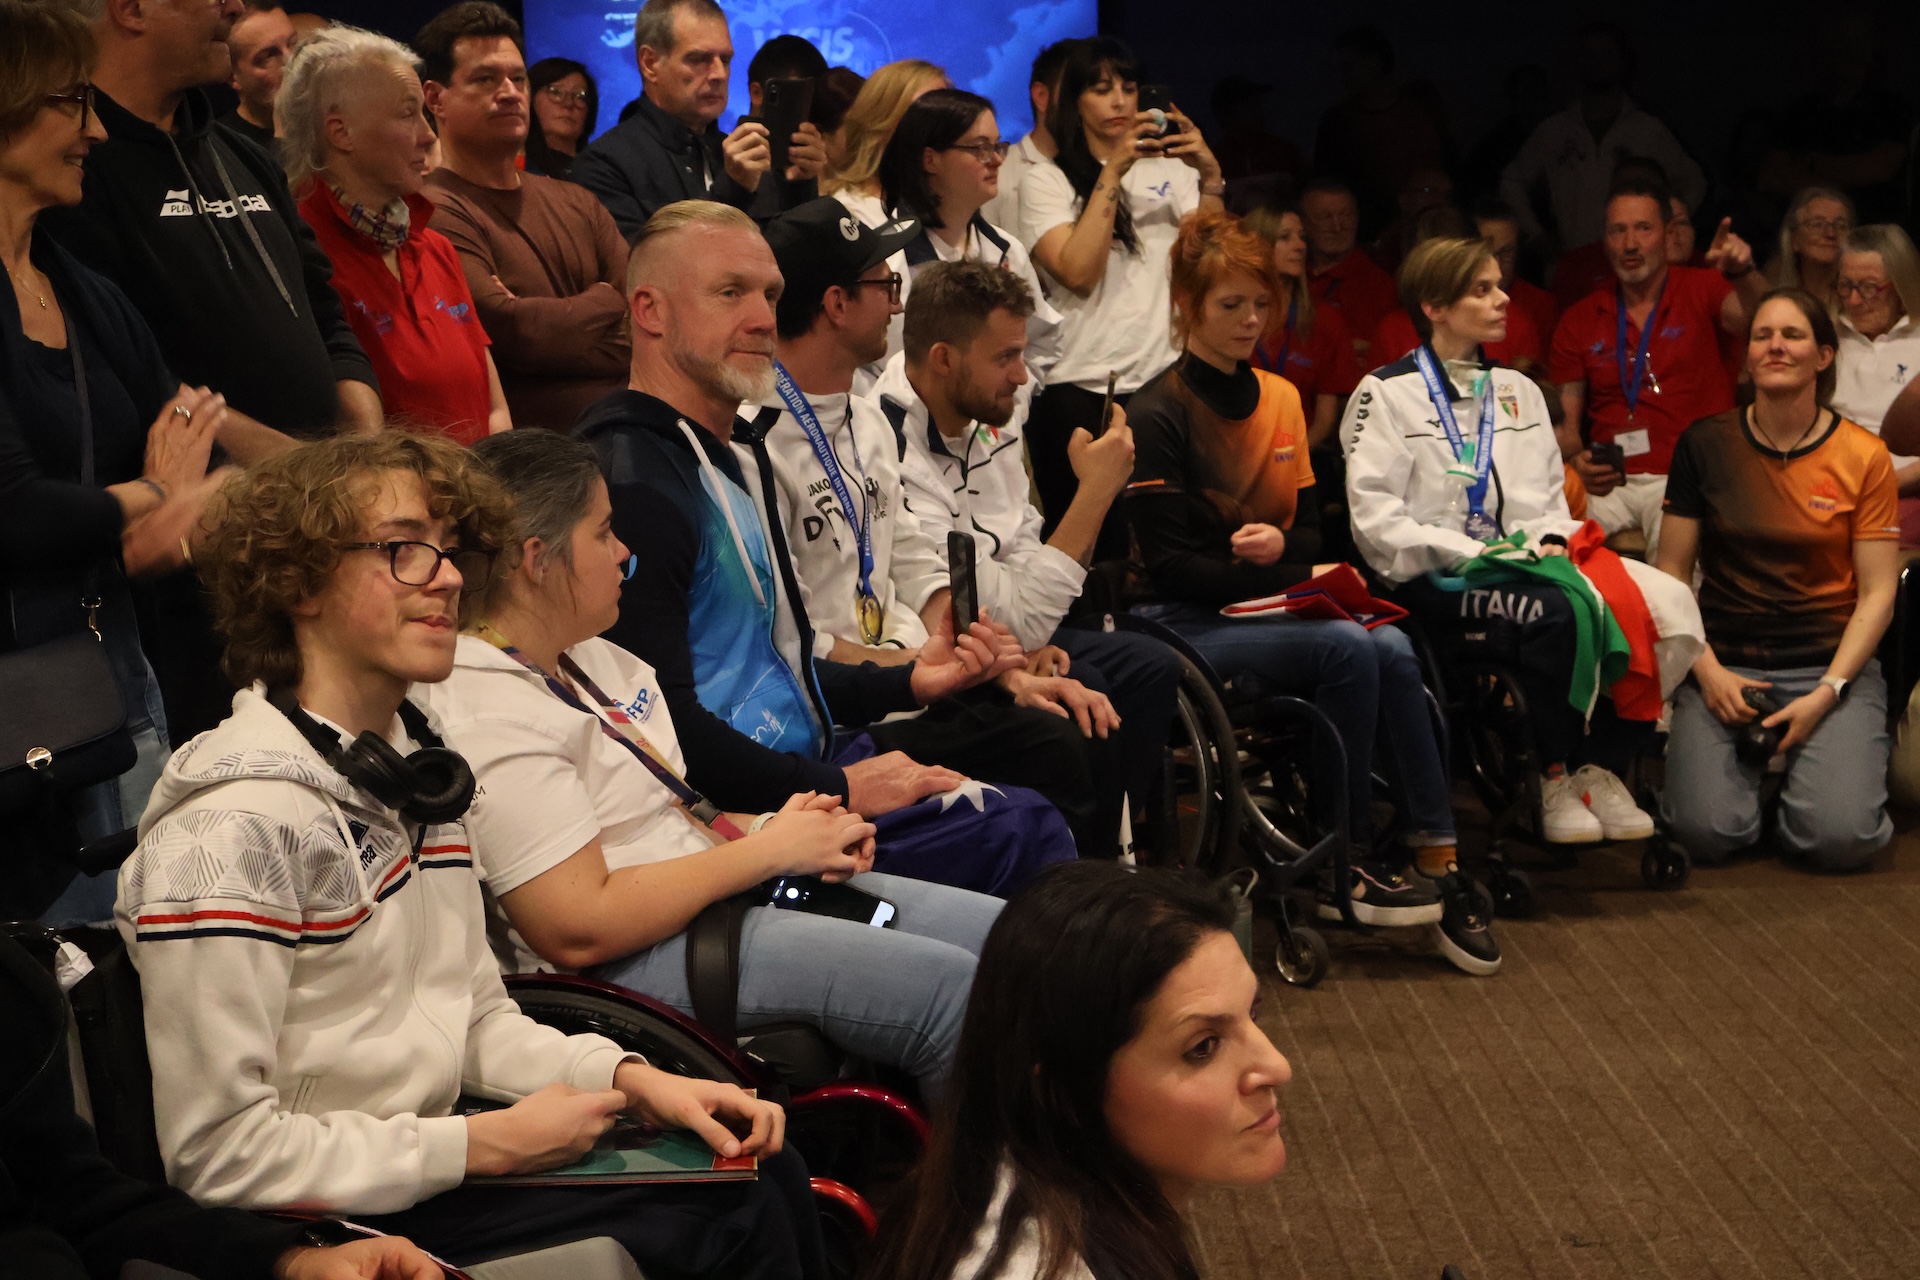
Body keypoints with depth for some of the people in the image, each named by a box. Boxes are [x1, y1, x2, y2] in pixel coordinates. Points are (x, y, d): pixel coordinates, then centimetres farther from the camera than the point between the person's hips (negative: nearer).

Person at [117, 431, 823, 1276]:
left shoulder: (412, 765, 8)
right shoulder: (236, 829, -23)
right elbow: (217, 1156, -23)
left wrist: (631, 1079, -3)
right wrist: (486, 1144, -18)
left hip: (420, 1160, 9)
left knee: (765, 1175, 1)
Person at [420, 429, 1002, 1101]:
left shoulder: (587, 656, 14)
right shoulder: (485, 718, -18)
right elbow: (579, 928, -24)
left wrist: (769, 828, 1)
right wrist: (767, 850, -16)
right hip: (633, 962, -10)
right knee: (949, 989, -21)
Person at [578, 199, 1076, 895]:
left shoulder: (740, 453, 20)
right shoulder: (631, 485, -16)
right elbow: (663, 722, -23)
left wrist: (908, 680, 15)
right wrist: (839, 787, -19)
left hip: (815, 755, 11)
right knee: (1019, 835, -20)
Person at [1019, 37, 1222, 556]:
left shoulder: (1169, 169, 14)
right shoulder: (1045, 181, 5)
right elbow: (1079, 273, -12)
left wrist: (1210, 177, -11)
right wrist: (1113, 173, -12)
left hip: (1162, 378, 3)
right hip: (1078, 390, -2)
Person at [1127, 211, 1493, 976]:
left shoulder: (1280, 398, 14)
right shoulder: (1158, 415, -7)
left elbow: (1311, 524, 17)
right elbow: (1169, 562, -13)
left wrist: (1282, 543, -8)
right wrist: (1295, 578, -16)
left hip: (1275, 604, 6)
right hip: (1191, 624, -6)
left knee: (1393, 649, -24)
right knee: (1349, 650, -29)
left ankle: (1435, 859, -25)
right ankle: (1345, 865, -19)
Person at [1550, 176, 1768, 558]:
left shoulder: (1702, 290, 7)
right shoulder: (1580, 320, 13)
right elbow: (1565, 420, 13)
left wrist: (1742, 272, -34)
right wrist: (1576, 460, -8)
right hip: (1611, 482, 3)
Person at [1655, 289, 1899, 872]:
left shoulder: (1864, 456, 0)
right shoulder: (1705, 445, 3)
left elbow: (1877, 593, -1)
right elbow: (1672, 571, 3)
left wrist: (1826, 693, -13)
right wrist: (1707, 671, -10)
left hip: (1832, 666, 0)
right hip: (1725, 665, 1)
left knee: (1840, 838, -22)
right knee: (1708, 832, -22)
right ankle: (1751, 770, 14)